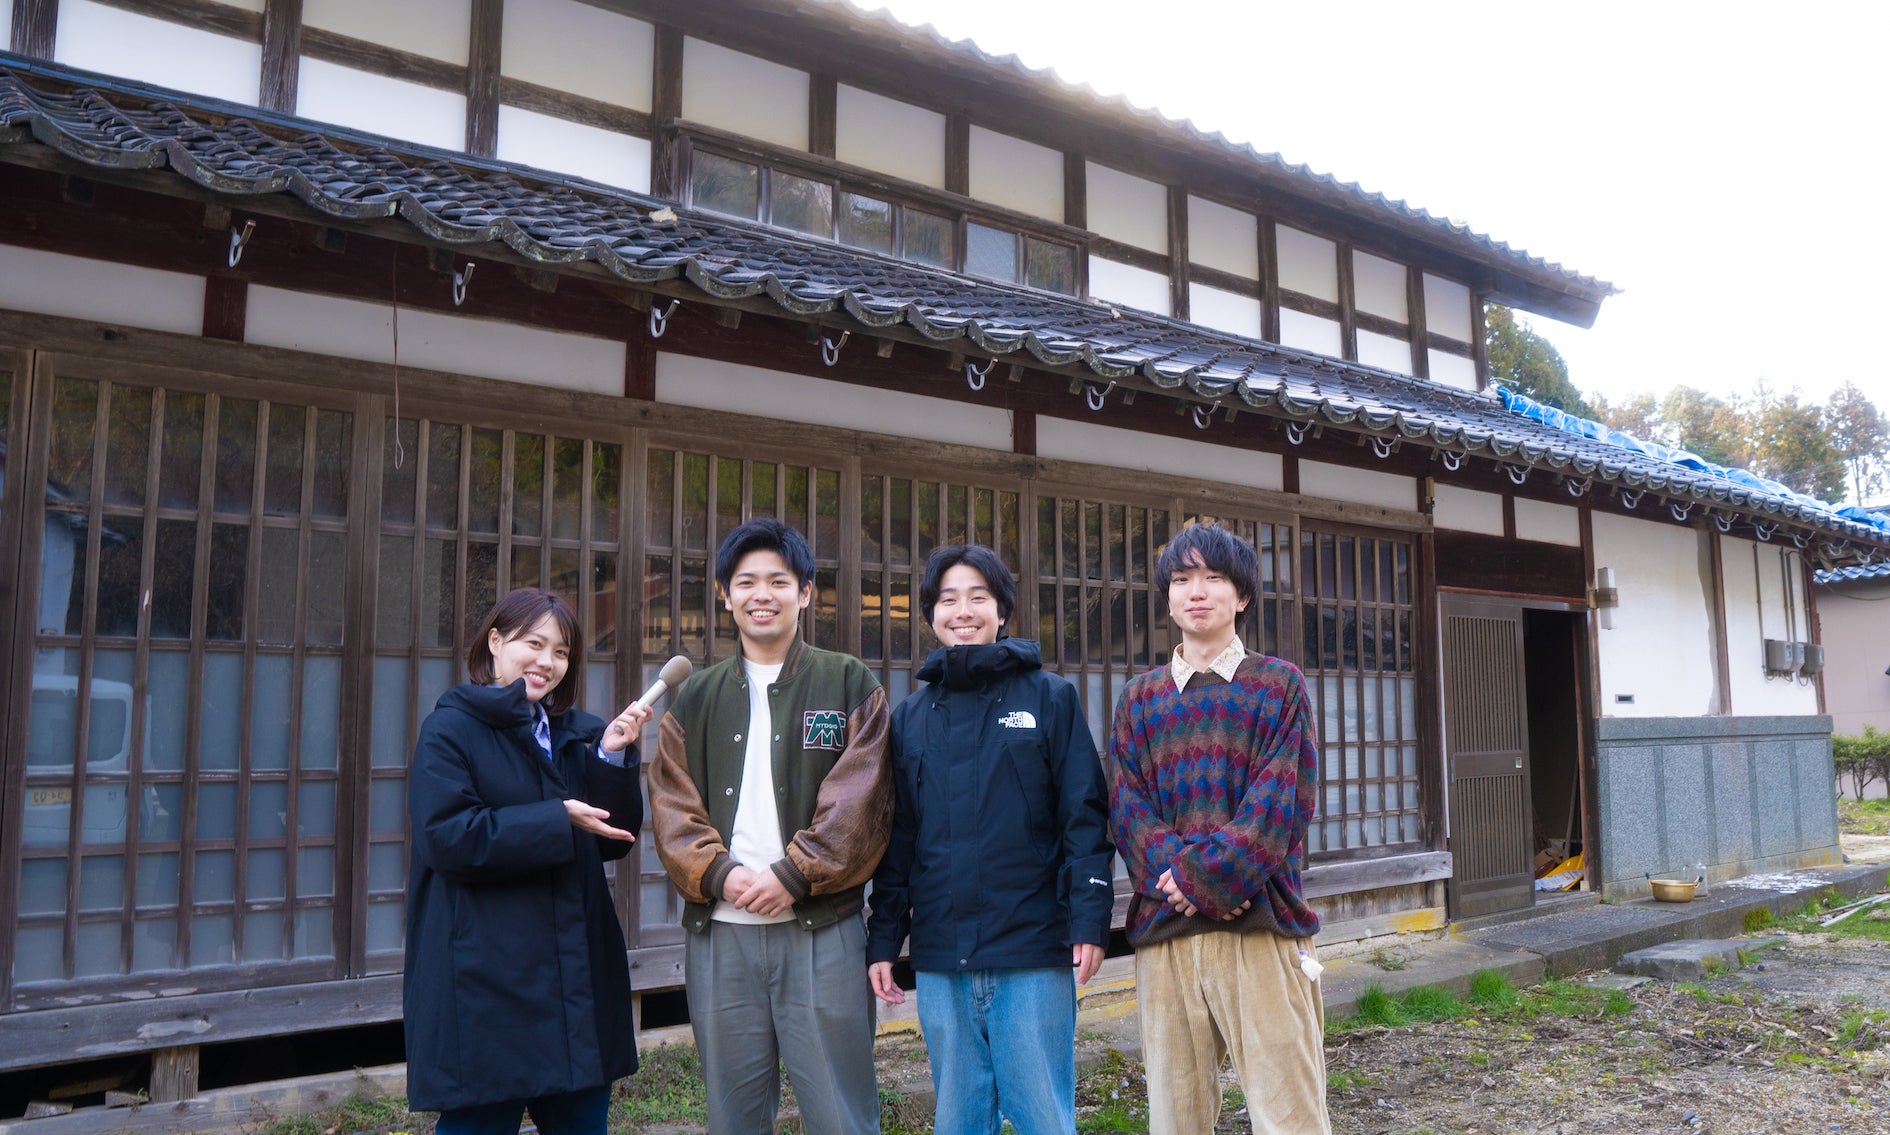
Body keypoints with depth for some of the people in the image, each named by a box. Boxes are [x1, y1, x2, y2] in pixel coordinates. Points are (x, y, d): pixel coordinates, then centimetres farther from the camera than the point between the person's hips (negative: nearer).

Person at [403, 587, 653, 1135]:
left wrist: (613, 757, -6)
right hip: (488, 983, -6)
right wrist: (557, 820, -18)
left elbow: (613, 841, 8)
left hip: (578, 979, 6)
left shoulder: (576, 734, 13)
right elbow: (449, 837, -16)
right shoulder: (450, 729, -3)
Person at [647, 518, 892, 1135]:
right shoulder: (695, 699, 13)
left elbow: (858, 801, -5)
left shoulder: (850, 685, 4)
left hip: (822, 929, -3)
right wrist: (720, 874, -11)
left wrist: (791, 875, -14)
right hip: (718, 932, 3)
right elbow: (673, 809, 5)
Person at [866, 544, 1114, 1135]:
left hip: (1033, 953, -3)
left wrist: (1089, 920, -9)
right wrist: (883, 940, 8)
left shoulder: (1049, 697, 1)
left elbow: (1086, 815, -2)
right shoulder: (911, 716, 10)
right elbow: (898, 837, 12)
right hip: (940, 959, 3)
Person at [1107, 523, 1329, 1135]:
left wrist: (1204, 873, -15)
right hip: (1164, 930, 3)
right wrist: (1178, 878, -13)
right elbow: (1126, 805, 4)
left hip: (1262, 925, -2)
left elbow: (1281, 798, -4)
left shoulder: (1280, 684, 8)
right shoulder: (1140, 698, 15)